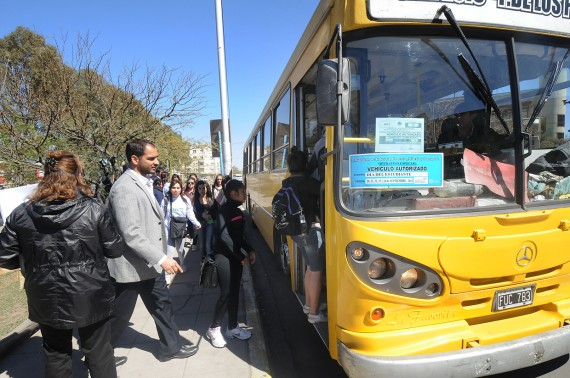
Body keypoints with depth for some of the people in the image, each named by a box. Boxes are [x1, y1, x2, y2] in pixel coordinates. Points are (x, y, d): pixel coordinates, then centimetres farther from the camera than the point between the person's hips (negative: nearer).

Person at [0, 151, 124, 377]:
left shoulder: (21, 214, -7)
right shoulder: (93, 209, -15)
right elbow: (115, 250, -9)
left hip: (47, 300, 3)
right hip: (90, 297, -2)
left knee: (56, 355, 24)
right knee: (98, 352, 17)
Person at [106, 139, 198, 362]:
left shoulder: (144, 183, 8)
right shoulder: (125, 188, -23)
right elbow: (131, 234, -28)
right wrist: (162, 258, -27)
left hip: (150, 264, 9)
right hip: (132, 266, -8)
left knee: (162, 304, 18)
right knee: (118, 316, 11)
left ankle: (170, 347, 34)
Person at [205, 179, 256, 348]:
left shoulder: (238, 211, 11)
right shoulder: (225, 210, -14)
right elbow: (223, 236, -21)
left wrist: (249, 250, 5)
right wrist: (241, 256, -18)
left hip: (236, 256, 8)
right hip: (224, 256, -8)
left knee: (235, 292, 12)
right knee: (226, 293, -6)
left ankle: (232, 327, 24)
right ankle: (214, 328, 12)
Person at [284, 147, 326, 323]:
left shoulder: (286, 183, 5)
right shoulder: (306, 182, -18)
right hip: (311, 230, -8)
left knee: (310, 267, 22)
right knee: (317, 271, 2)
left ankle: (308, 304, 33)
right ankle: (314, 313, 10)